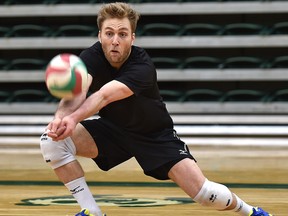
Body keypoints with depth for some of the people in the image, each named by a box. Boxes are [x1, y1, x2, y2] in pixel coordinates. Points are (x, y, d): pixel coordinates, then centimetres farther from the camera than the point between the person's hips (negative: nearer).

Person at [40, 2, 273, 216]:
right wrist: (62, 117, -64)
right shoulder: (91, 57, -21)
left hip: (155, 135, -3)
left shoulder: (143, 67, -32)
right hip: (113, 128, 3)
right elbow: (77, 92, -41)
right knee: (52, 141, -22)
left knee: (205, 193, -16)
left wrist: (73, 118, -67)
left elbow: (104, 96, -48)